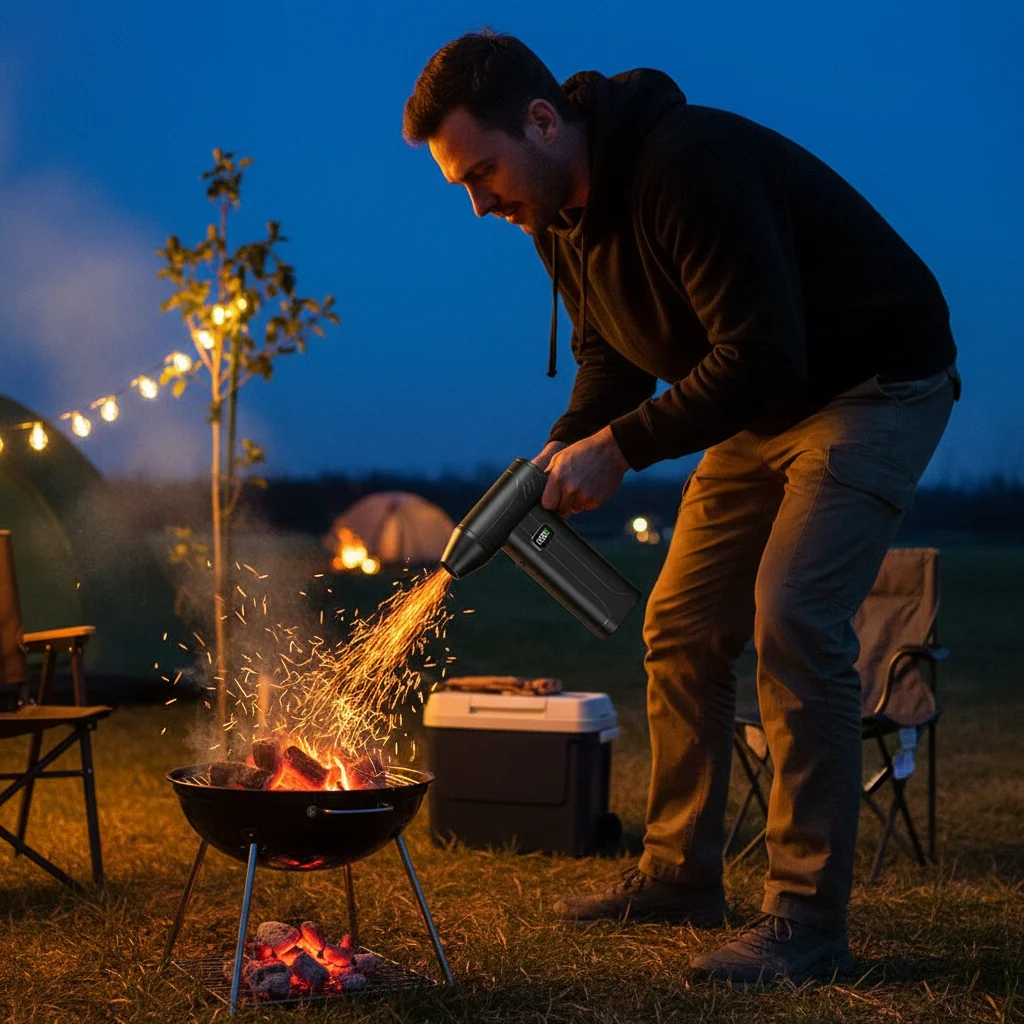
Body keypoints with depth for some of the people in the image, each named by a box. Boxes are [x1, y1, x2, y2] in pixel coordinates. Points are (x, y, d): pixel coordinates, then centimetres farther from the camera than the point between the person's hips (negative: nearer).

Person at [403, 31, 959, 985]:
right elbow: (611, 353, 11)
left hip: (879, 381, -9)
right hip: (763, 403, 9)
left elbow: (765, 358, -34)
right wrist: (565, 446, -8)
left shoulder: (690, 164, -31)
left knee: (793, 619, -20)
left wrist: (621, 447, -28)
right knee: (681, 625, 7)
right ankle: (679, 873, 20)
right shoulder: (558, 211, -2)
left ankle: (807, 918, -13)